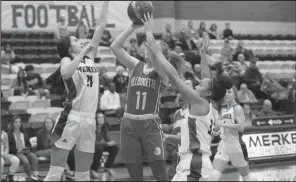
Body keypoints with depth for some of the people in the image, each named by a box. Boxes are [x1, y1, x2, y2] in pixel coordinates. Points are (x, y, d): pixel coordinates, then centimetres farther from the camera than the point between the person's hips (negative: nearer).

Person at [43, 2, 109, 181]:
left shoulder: (90, 57, 17)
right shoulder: (67, 60, 2)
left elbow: (101, 26, 15)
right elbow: (65, 74, -23)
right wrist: (83, 52, -17)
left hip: (89, 121, 6)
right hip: (71, 119, -6)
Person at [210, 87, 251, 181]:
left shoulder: (237, 108, -8)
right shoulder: (223, 111, 15)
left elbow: (241, 127, -21)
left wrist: (223, 124, -20)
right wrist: (217, 132, 8)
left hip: (236, 144, -6)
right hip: (224, 144, 6)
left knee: (246, 177, 8)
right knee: (214, 175, -11)